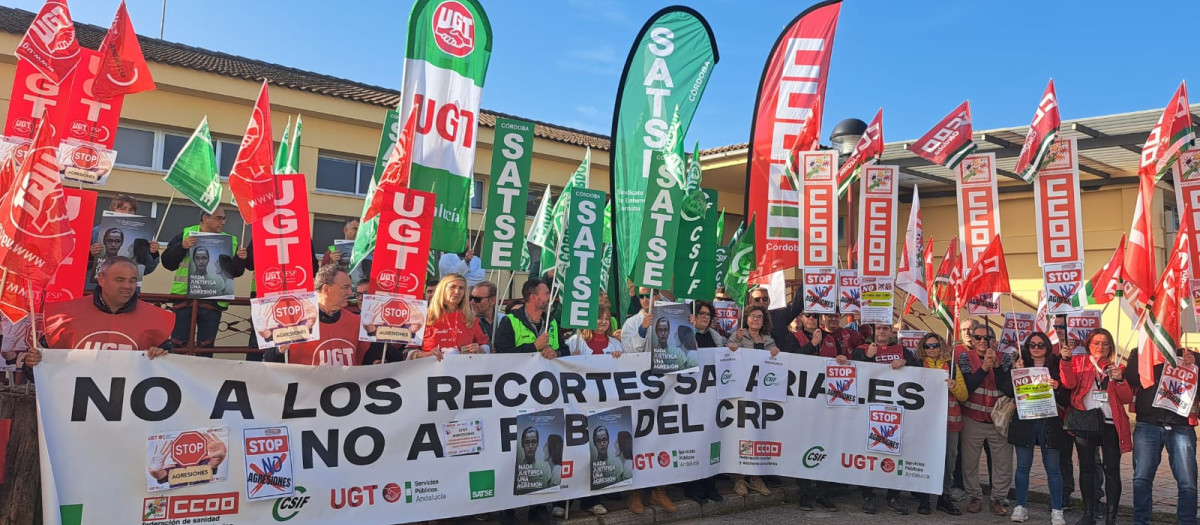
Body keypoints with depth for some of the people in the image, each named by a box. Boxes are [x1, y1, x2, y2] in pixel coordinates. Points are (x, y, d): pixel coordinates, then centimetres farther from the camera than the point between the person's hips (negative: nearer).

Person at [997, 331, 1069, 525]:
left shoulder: (1056, 366, 2)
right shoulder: (1020, 364, 5)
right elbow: (1007, 391, -2)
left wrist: (1057, 387, -19)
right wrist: (1016, 372, -13)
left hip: (1049, 422, -1)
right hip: (1024, 422, 1)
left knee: (1053, 468, 3)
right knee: (1023, 465, 7)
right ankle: (1021, 506, 17)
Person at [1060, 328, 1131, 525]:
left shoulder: (1117, 368, 12)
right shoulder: (1079, 362, 9)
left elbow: (1127, 399, 4)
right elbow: (1069, 384, -9)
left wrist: (1120, 380, -12)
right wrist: (1066, 361, -21)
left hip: (1110, 422, 0)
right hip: (1085, 421, 0)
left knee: (1112, 470, -3)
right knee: (1086, 468, 6)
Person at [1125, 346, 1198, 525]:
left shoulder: (1188, 356, 11)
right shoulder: (1141, 353, 10)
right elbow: (1130, 379, -5)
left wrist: (1192, 366, -10)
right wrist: (1143, 355, -10)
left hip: (1181, 427, 0)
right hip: (1148, 425, 0)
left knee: (1187, 483, -5)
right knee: (1141, 479, 1)